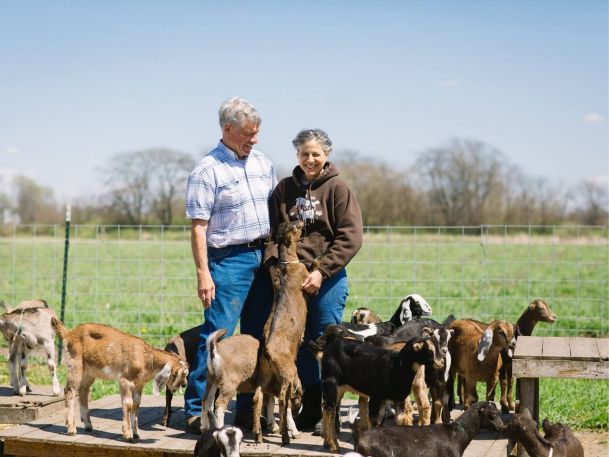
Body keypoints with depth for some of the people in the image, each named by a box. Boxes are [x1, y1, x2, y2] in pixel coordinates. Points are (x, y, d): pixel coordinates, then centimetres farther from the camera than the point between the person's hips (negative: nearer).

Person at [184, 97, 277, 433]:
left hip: (264, 256, 7)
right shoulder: (207, 170, -8)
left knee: (258, 337, 9)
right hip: (229, 258, -6)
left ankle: (248, 408, 17)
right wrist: (203, 273, -16)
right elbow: (198, 227, -11)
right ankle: (196, 410, -1)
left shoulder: (263, 163, 12)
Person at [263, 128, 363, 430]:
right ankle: (308, 411, 20)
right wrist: (274, 264, -8)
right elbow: (273, 232, 9)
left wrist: (322, 271, -15)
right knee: (299, 345, 9)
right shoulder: (284, 189, 9)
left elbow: (350, 237, -9)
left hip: (328, 279, -4)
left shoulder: (337, 188, -3)